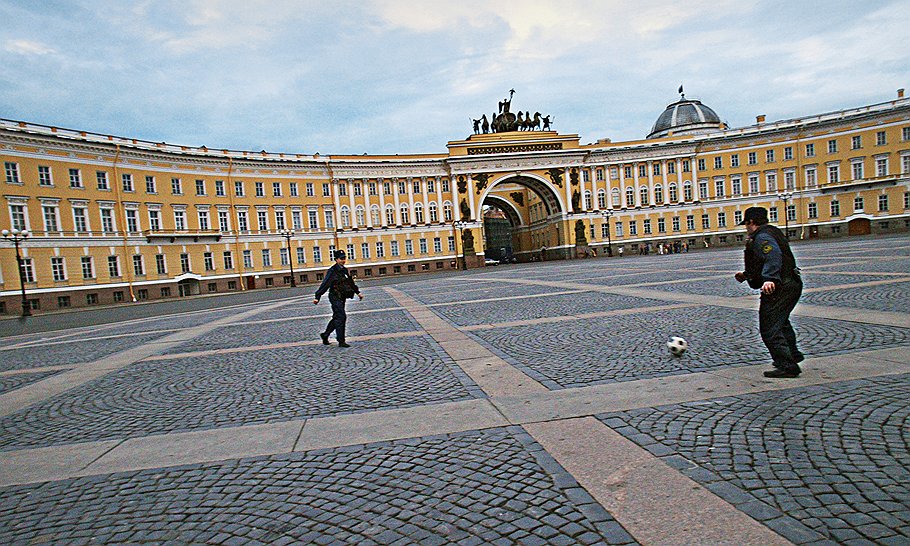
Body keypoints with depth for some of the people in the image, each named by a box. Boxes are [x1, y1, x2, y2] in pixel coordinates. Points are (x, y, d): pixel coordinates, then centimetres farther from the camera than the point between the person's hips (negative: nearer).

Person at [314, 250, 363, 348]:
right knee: (341, 317, -13)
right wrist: (317, 297, -21)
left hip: (342, 298, 8)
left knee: (337, 318, 15)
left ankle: (325, 335, 32)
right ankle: (341, 341, -9)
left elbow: (351, 282, 25)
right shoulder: (332, 271, -12)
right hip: (335, 298, -8)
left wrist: (358, 292, 24)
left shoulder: (345, 270, 12)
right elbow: (324, 284, -17)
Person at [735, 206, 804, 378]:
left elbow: (774, 256, -34)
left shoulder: (762, 237, -15)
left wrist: (770, 279, -44)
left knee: (769, 330, -6)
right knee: (781, 321, 31)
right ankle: (793, 355, 45)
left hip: (778, 288, -11)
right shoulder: (773, 232, 20)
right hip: (793, 285, 11)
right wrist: (747, 274, 30)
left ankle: (788, 367, -4)